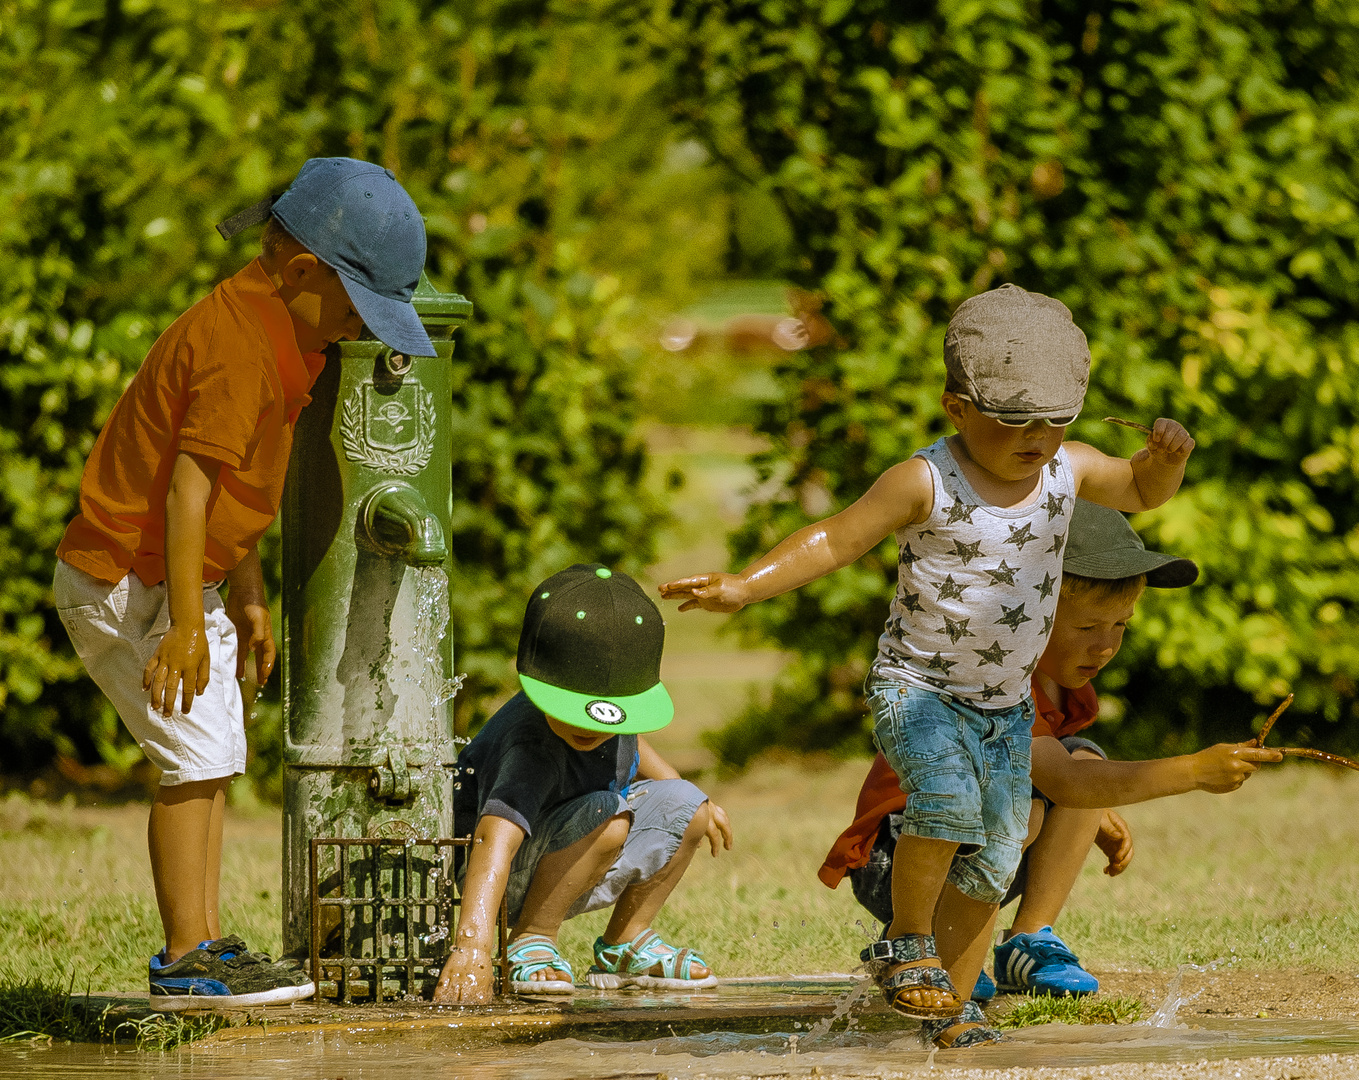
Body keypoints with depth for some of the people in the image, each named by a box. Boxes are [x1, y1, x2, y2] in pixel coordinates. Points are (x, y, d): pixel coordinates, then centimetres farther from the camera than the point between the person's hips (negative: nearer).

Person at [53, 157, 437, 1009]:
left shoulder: (272, 332, 8)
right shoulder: (240, 348, -24)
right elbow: (189, 488, -27)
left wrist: (248, 600, 21)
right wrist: (184, 624, -27)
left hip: (183, 581, 11)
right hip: (127, 585, -11)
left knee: (216, 761, 13)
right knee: (197, 757, -10)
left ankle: (206, 948, 19)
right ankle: (186, 961, -5)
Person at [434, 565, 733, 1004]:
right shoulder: (532, 746, -37)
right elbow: (497, 834, -52)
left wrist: (688, 796, 21)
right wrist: (472, 943, -64)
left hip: (574, 867, 8)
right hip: (505, 879, -8)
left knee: (684, 807, -3)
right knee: (606, 816, -32)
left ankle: (625, 943, 12)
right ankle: (531, 939, -16)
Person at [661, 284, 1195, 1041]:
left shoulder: (1068, 469, -3)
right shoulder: (926, 483, -18)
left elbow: (1142, 492, 15)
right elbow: (833, 542, -16)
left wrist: (1167, 458, -10)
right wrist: (742, 588, -27)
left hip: (1007, 704, 6)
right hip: (917, 690, -6)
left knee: (991, 867, 8)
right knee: (948, 800, -32)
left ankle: (951, 997, 28)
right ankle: (907, 944, -10)